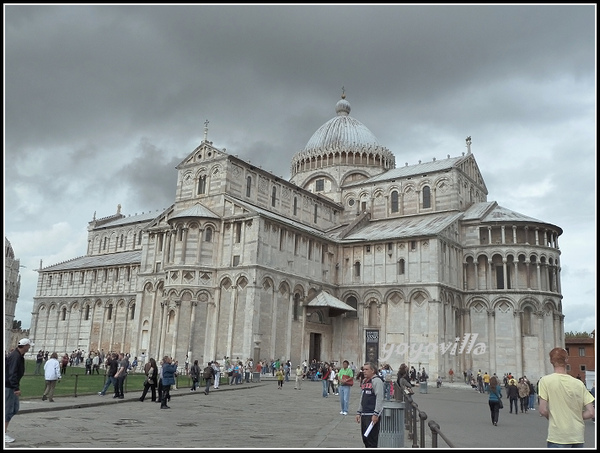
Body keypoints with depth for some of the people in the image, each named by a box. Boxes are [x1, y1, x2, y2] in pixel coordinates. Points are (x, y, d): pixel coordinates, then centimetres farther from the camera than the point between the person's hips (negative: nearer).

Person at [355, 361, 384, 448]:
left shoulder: (377, 381, -11)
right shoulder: (364, 381, 18)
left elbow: (379, 398, -18)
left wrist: (376, 414, -22)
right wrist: (359, 412, 21)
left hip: (372, 416, -9)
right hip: (364, 414, 9)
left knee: (372, 439, -7)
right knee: (365, 438, 14)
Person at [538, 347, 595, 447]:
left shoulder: (545, 380, -8)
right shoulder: (579, 383, 2)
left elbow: (543, 411, -12)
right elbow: (591, 413, 0)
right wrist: (574, 418, 13)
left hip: (557, 437, -4)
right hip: (578, 437, 4)